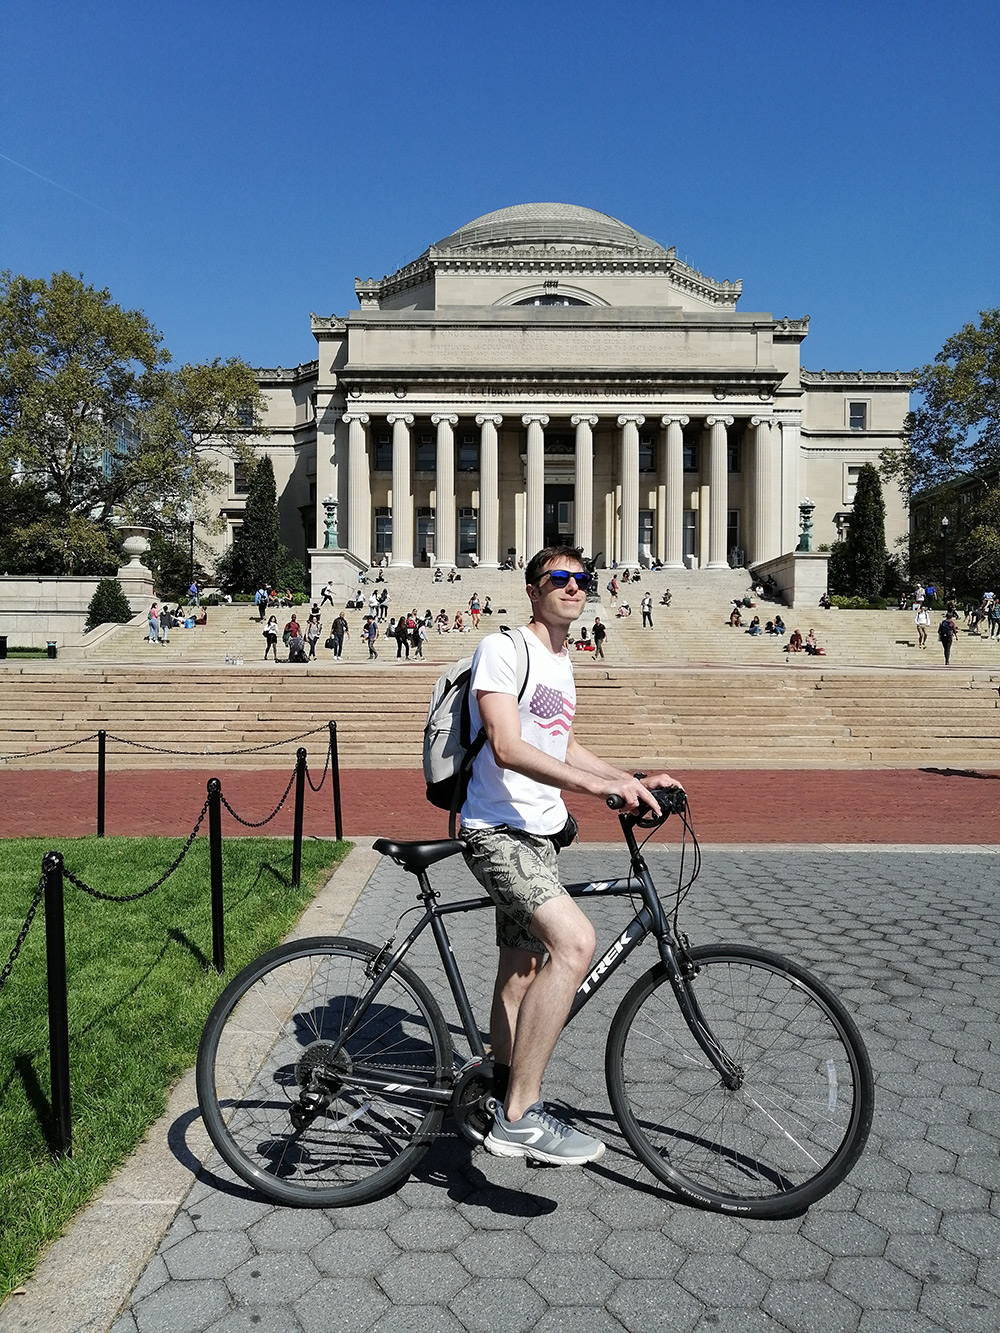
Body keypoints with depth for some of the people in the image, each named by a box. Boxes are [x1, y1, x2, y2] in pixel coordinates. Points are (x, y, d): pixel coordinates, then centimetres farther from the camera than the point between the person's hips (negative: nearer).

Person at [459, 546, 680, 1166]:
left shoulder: (563, 663, 16)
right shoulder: (503, 649, -12)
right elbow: (508, 748, -24)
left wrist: (635, 780, 16)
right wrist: (598, 786, -32)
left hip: (540, 834, 10)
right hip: (498, 830, -9)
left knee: (521, 971, 17)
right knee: (575, 941, -26)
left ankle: (505, 1097, 34)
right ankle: (520, 1116, -16)